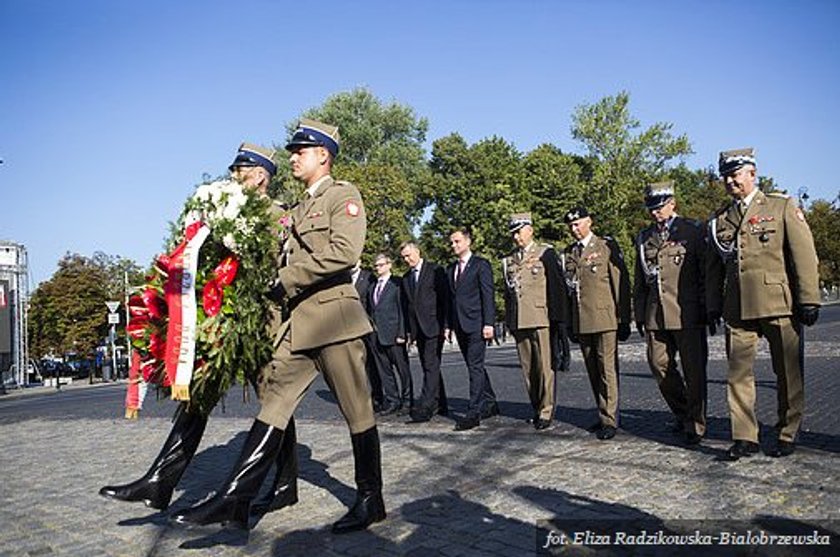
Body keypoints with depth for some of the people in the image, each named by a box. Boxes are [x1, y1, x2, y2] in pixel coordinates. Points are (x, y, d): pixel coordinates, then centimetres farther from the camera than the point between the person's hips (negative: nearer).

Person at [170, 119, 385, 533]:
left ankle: (370, 500, 16)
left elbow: (345, 252, -17)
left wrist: (286, 281, -14)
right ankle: (234, 500, 4)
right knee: (273, 404, 2)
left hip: (334, 316, -8)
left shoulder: (344, 195, -1)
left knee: (357, 410, 2)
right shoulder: (300, 209, 24)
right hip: (298, 323, 8)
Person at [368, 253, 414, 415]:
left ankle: (407, 401, 13)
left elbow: (402, 309, -8)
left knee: (402, 369, 3)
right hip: (376, 335, 6)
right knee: (384, 370, 9)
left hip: (393, 334, -6)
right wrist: (371, 332, 8)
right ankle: (392, 401, 18)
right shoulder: (373, 286, 16)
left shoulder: (397, 283, -4)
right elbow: (370, 309, 15)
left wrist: (401, 333, -14)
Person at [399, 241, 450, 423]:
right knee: (429, 367, 10)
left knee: (431, 366, -13)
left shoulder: (435, 270, -2)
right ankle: (441, 405, 18)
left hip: (434, 326, -7)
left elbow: (445, 297, -5)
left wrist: (445, 325, -11)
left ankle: (425, 406, -18)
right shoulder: (406, 278, 17)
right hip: (417, 328, 7)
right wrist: (409, 330, 12)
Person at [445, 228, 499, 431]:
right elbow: (450, 298, 16)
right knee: (475, 367, 13)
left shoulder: (481, 264, -2)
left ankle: (474, 413, -7)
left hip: (476, 324, -7)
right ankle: (490, 404, 25)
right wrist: (448, 325, 11)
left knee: (475, 367, -8)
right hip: (460, 326, 7)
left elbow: (488, 295, -8)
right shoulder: (450, 269, 17)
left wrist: (488, 323, -15)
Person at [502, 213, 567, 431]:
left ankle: (546, 411, 5)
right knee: (528, 369, 8)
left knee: (544, 367, -4)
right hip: (519, 322, 5)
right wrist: (508, 321, 14)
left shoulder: (546, 253, 1)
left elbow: (557, 286, -3)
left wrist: (557, 317, -8)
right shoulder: (508, 260, 16)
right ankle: (536, 409, 18)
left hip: (541, 319, -5)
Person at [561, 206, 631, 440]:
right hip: (581, 322, 5)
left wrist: (624, 319, -6)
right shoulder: (568, 253, 14)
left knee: (607, 369, -5)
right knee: (593, 371, 8)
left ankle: (609, 419, 0)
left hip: (604, 318, -5)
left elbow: (622, 283, -1)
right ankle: (603, 414, 18)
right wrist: (569, 324, 13)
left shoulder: (607, 246, 1)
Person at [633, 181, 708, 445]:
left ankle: (695, 424, 16)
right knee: (660, 367, 8)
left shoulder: (694, 230, 1)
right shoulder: (644, 237, 14)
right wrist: (639, 314, 13)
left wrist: (707, 310, -5)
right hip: (655, 316, 5)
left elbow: (707, 273, -1)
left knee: (693, 371, 2)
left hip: (687, 314, -4)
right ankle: (683, 415, 29)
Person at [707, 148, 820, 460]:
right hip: (737, 309, 3)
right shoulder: (719, 220, 13)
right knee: (739, 372, 0)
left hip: (779, 304, -2)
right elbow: (714, 267, 16)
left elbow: (804, 255, -1)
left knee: (788, 373, 6)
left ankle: (788, 435, 20)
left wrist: (809, 300, -7)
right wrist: (713, 305, 10)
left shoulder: (782, 207, 4)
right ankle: (744, 438, 8)